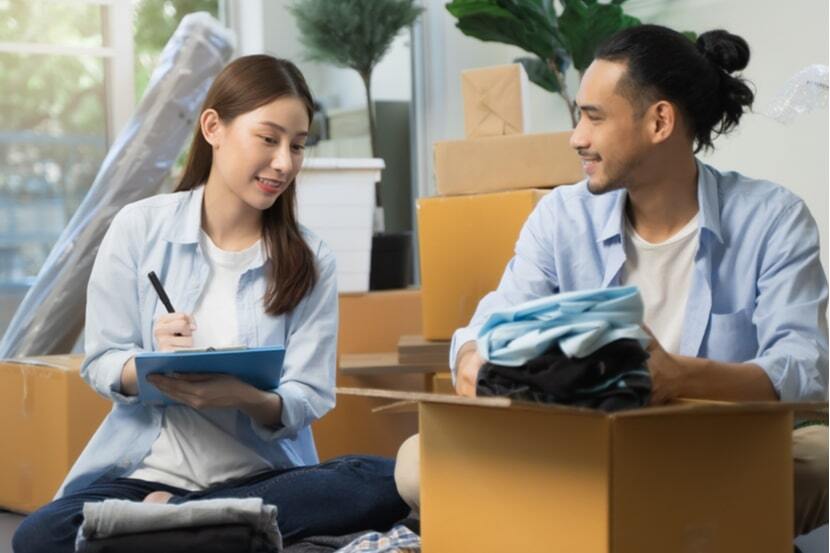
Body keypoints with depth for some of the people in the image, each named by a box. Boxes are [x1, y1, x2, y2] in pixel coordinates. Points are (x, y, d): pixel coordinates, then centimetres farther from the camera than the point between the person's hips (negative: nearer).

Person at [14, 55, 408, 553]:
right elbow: (100, 364, 1)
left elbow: (307, 401, -3)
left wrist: (246, 397, -25)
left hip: (260, 477, 2)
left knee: (386, 484, -29)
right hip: (144, 470, -2)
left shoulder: (311, 261, 3)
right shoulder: (139, 227, 1)